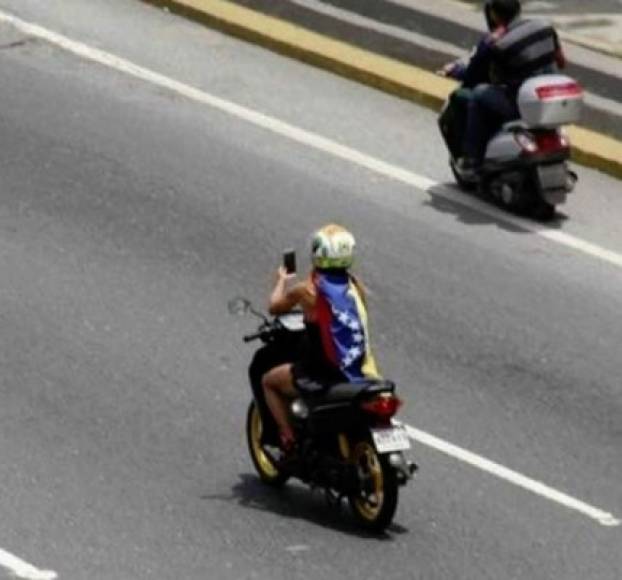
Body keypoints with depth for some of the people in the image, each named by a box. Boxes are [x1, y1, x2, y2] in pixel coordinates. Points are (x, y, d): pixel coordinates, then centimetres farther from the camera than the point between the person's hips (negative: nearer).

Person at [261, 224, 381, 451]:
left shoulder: (308, 290, -13)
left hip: (324, 375, -4)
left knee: (269, 381, 21)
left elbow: (275, 306, 5)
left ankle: (289, 439, 12)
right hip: (362, 374, 4)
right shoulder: (356, 286, 0)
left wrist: (281, 281, 26)